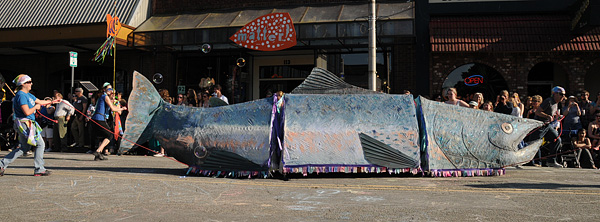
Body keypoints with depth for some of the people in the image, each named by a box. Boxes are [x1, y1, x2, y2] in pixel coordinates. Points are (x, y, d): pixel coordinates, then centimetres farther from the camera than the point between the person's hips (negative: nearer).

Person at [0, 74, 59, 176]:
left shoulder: (28, 95, 15)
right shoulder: (21, 95, -16)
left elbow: (40, 102, 28)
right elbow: (27, 112, -24)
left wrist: (52, 101, 30)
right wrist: (36, 107, -8)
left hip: (28, 124, 10)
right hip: (25, 124, -10)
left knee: (24, 148, 16)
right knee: (40, 144, -3)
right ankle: (39, 169, 3)